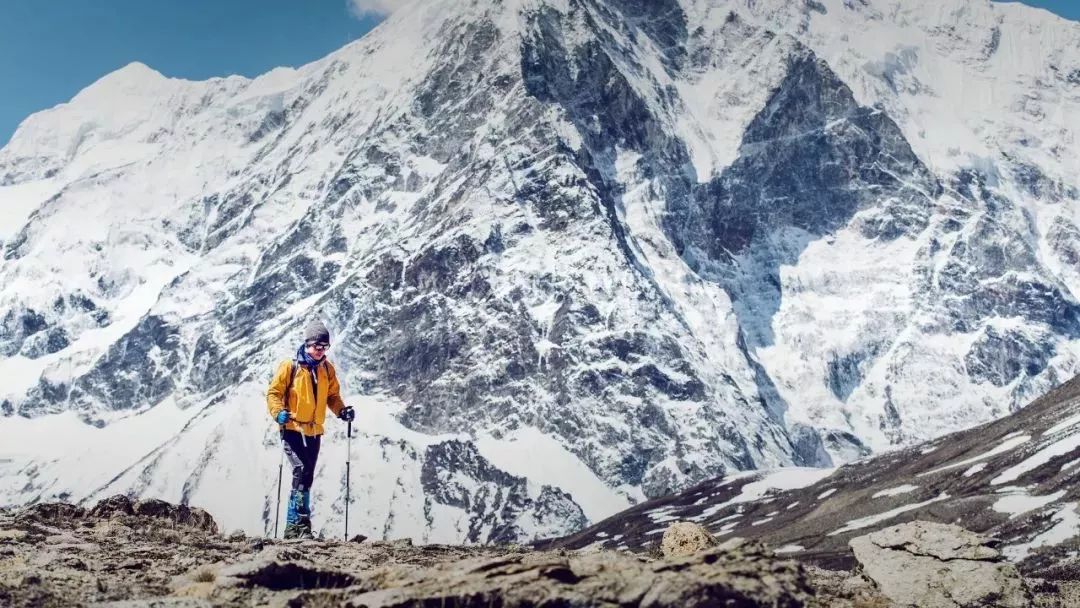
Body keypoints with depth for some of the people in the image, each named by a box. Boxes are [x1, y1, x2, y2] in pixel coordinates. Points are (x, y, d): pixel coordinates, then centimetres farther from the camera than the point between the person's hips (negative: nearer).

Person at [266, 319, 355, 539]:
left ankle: (293, 526, 17)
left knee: (306, 477, 9)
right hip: (293, 429, -6)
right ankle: (301, 523, -19)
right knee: (302, 472, -20)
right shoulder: (290, 366, -6)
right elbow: (273, 393, -4)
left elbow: (332, 395, 18)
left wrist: (341, 410, -1)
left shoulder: (327, 369, 8)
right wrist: (278, 412, -22)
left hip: (314, 432, 6)